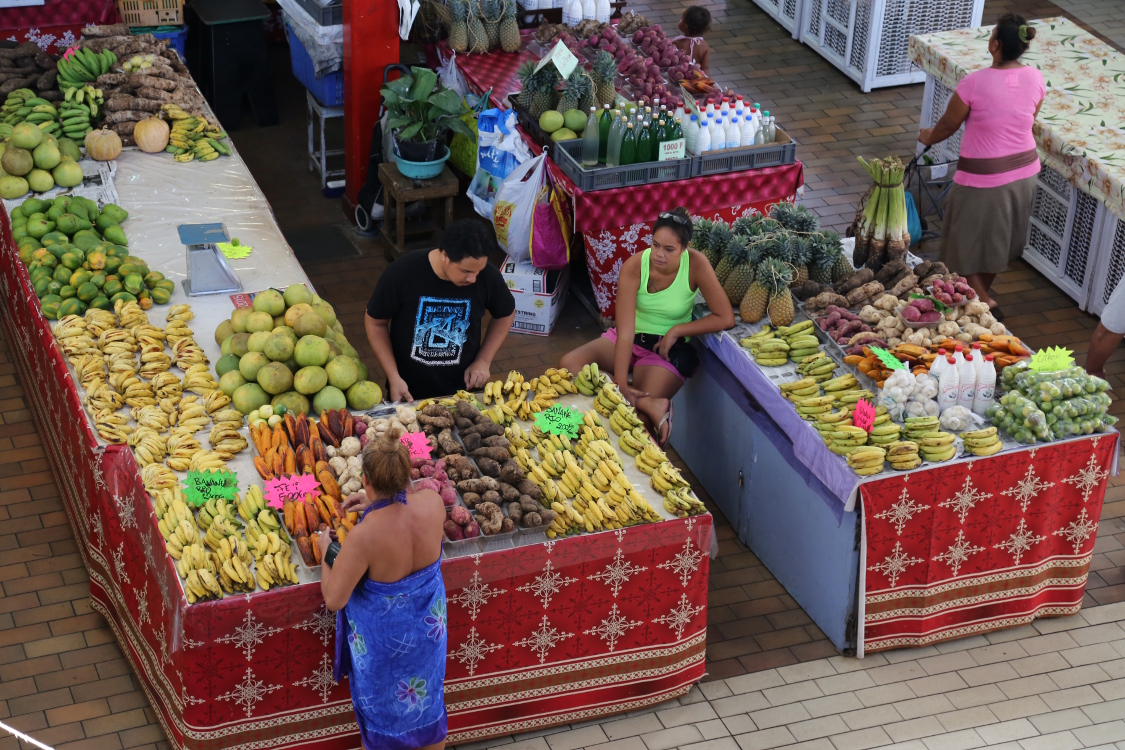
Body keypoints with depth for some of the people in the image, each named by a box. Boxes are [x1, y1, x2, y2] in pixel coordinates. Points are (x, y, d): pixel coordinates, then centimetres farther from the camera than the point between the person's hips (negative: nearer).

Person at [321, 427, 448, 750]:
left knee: (380, 705, 25)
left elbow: (334, 600, -26)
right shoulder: (432, 502, -25)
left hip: (382, 634, -4)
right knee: (428, 695, 29)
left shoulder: (364, 536, -39)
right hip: (428, 623, 4)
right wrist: (376, 504, 4)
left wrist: (325, 550, -11)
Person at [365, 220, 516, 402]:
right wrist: (394, 378, -13)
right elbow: (375, 322, -8)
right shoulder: (401, 274, -22)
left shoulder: (488, 276, -18)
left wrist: (484, 361, -6)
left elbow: (506, 314, 3)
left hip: (464, 389, 1)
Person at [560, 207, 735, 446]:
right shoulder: (634, 267, -20)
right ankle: (650, 405, -31)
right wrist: (620, 385, -33)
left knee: (639, 418, -26)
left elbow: (725, 318, -18)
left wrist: (676, 330, -19)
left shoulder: (696, 264, -20)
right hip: (630, 340, 3)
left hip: (667, 348, -3)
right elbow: (625, 332, -25)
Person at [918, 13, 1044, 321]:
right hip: (1024, 171, 6)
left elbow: (948, 125, -8)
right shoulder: (1035, 78, -7)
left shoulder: (975, 83, -22)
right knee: (996, 241, 24)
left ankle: (984, 303, 7)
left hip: (983, 178, -6)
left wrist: (928, 137, 14)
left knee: (967, 245, 12)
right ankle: (979, 296, 40)